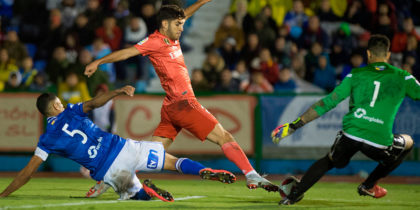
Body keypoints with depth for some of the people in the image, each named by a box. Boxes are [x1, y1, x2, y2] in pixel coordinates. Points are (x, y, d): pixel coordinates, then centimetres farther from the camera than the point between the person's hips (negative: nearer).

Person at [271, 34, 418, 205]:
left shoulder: (356, 75, 14)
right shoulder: (402, 77, 10)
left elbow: (328, 102, 11)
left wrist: (294, 125, 13)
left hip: (351, 132, 2)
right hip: (380, 141, -2)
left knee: (331, 160, 34)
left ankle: (293, 196, 20)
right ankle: (368, 186, 25)